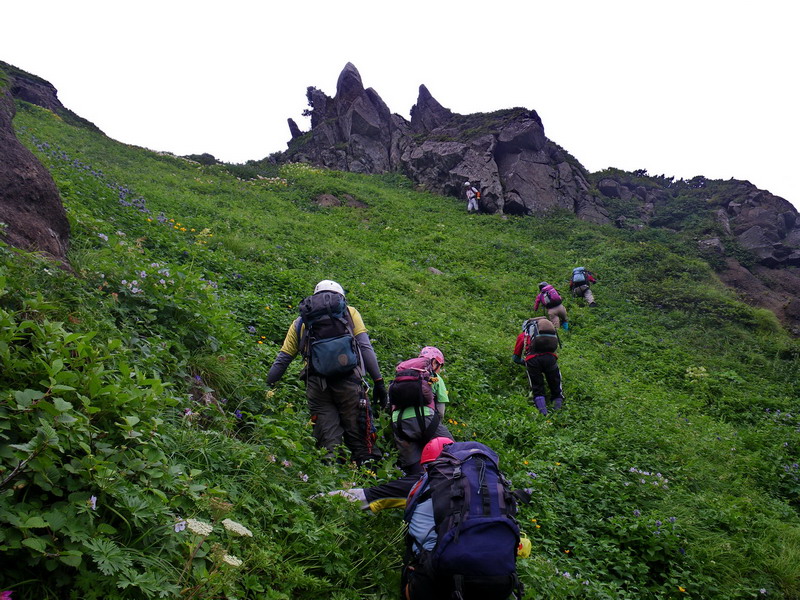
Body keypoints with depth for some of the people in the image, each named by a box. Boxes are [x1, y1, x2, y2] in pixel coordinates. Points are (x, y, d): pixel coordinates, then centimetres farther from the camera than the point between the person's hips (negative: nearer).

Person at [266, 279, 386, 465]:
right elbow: (365, 347, 7)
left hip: (317, 385, 1)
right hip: (348, 382, -1)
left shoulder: (300, 322, 23)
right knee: (359, 435, 1)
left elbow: (282, 359, 21)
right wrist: (378, 381, 6)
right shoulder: (349, 312, 18)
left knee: (328, 438, 4)